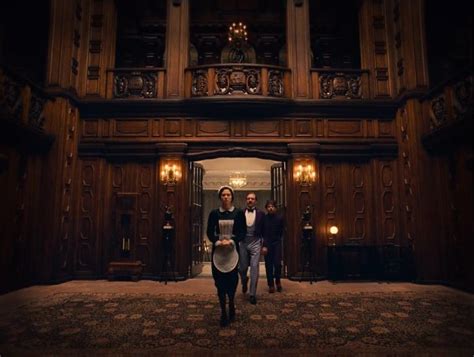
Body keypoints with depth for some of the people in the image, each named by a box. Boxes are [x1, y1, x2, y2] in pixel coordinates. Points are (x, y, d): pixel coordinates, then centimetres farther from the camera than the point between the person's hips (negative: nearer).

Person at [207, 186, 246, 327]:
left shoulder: (239, 213, 1)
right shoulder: (214, 213, 3)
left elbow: (242, 232, 0)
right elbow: (209, 232, 4)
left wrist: (231, 241, -15)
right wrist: (218, 242, -13)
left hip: (233, 250, -1)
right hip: (218, 250, 1)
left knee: (232, 280, 2)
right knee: (220, 281, 1)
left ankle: (231, 305, 30)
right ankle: (223, 312, 11)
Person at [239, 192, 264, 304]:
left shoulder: (260, 214, 3)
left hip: (255, 243, -1)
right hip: (243, 243, 1)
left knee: (254, 267, -6)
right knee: (242, 267, 9)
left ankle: (252, 294, 4)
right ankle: (244, 283, 42)